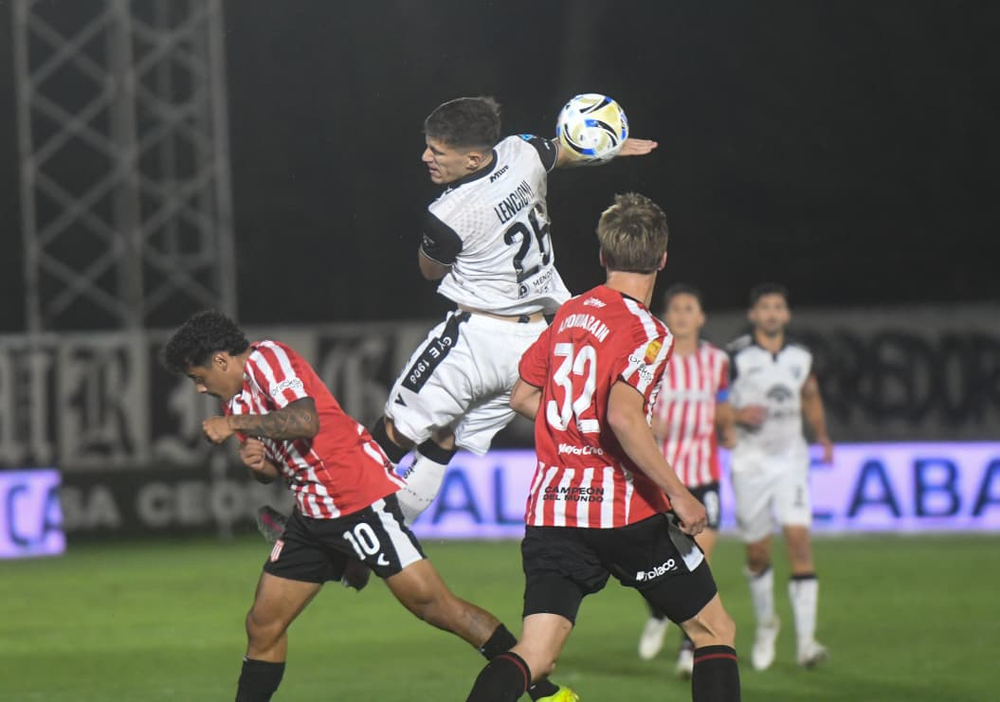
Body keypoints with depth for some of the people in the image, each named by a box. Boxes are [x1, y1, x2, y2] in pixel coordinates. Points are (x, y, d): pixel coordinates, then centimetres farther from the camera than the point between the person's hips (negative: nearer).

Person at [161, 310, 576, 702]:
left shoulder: (266, 358, -11)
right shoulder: (236, 397, 16)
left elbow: (304, 421, -28)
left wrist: (235, 424, -19)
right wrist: (256, 461, -1)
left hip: (360, 500, -10)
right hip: (312, 515, 10)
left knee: (432, 604, -13)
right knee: (263, 625, 7)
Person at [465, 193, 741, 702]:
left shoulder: (568, 314, 11)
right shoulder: (645, 331, -9)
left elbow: (522, 397, 18)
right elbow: (623, 416, -24)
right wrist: (679, 494, -19)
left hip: (551, 507, 6)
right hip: (623, 508, -6)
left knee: (534, 656, 0)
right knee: (715, 631, 10)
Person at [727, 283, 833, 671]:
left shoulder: (801, 358, 7)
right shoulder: (734, 357, -6)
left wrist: (822, 434, 9)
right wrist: (736, 415, -21)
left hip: (790, 459, 2)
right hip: (750, 461, -2)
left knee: (799, 539, -14)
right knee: (757, 552, 6)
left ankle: (806, 639, -17)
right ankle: (765, 622, 35)